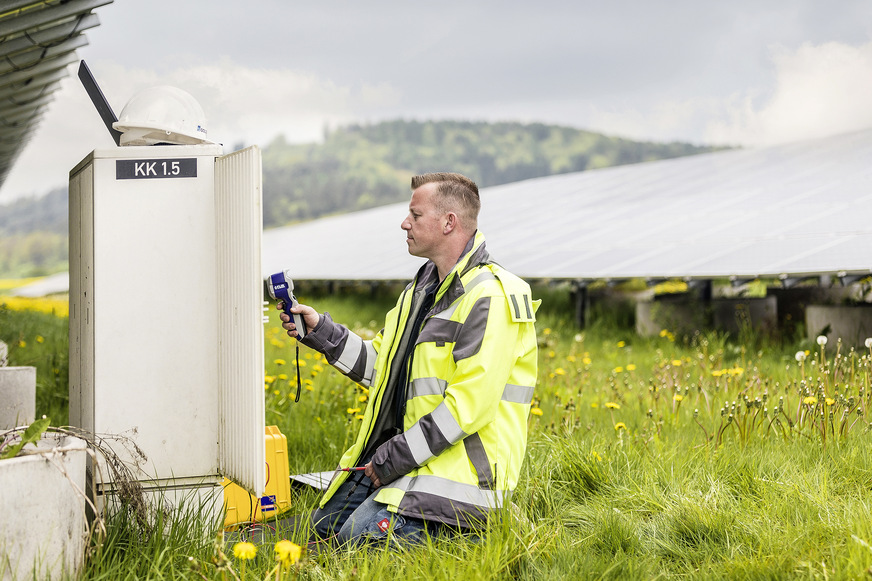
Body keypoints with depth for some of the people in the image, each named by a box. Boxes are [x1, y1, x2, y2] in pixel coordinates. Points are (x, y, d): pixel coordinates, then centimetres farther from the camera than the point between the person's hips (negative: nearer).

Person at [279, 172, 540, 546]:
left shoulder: (491, 298, -18)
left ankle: (469, 527, -3)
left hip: (460, 464, -10)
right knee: (325, 524, 8)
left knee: (359, 540, -20)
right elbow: (383, 367, 19)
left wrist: (393, 458, -19)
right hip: (401, 453, 10)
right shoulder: (423, 288, 14)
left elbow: (468, 406, -24)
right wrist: (320, 331, 9)